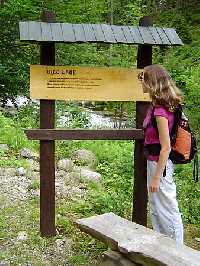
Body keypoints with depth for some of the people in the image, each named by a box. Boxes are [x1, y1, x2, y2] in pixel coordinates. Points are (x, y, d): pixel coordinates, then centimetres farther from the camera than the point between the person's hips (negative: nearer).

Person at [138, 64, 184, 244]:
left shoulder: (160, 110, -22)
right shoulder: (157, 106, 6)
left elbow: (166, 147, -22)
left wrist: (156, 177, -19)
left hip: (160, 164, -10)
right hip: (155, 161, 10)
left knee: (167, 210, 5)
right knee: (156, 209, 21)